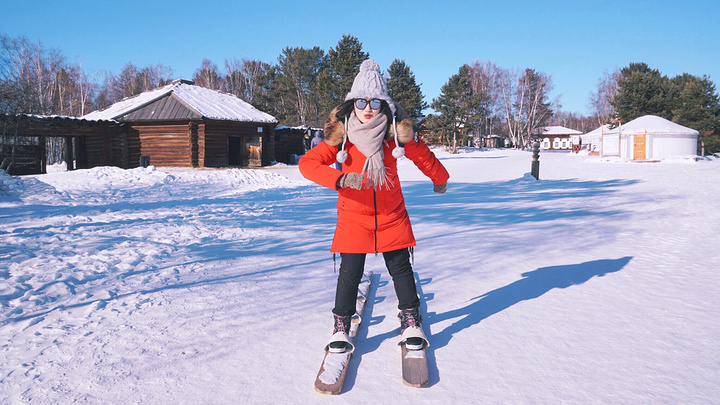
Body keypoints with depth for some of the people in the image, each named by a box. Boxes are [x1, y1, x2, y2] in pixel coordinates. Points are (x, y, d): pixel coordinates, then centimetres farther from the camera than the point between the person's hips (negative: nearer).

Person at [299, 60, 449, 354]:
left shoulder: (397, 132, -7)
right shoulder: (340, 135, -11)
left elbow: (423, 156, 11)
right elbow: (307, 163, -18)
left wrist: (439, 179, 27)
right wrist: (340, 179, -35)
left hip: (391, 214, 2)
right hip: (353, 215, -1)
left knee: (401, 268, 8)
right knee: (350, 272, -1)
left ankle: (411, 321, 25)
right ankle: (341, 326, 16)